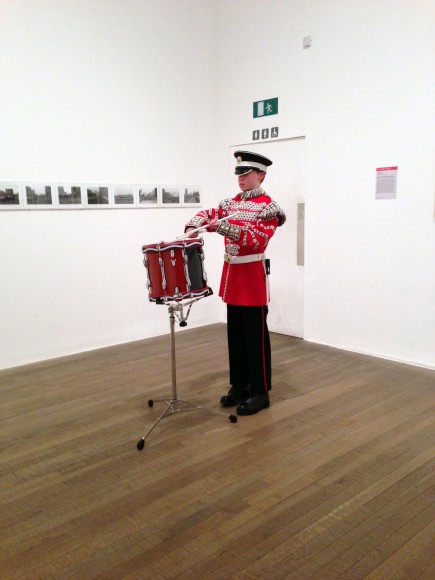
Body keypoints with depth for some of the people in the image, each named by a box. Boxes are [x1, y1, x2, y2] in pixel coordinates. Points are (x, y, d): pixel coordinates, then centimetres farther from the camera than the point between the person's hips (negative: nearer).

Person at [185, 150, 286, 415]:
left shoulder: (268, 206, -10)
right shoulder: (231, 202, 11)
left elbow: (256, 240, -22)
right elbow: (207, 214, 19)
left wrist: (222, 225, -31)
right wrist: (193, 228, -3)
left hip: (253, 277, -7)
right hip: (231, 275, 7)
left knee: (256, 338, 0)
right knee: (235, 336, 13)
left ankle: (260, 393, 11)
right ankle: (240, 386, 26)